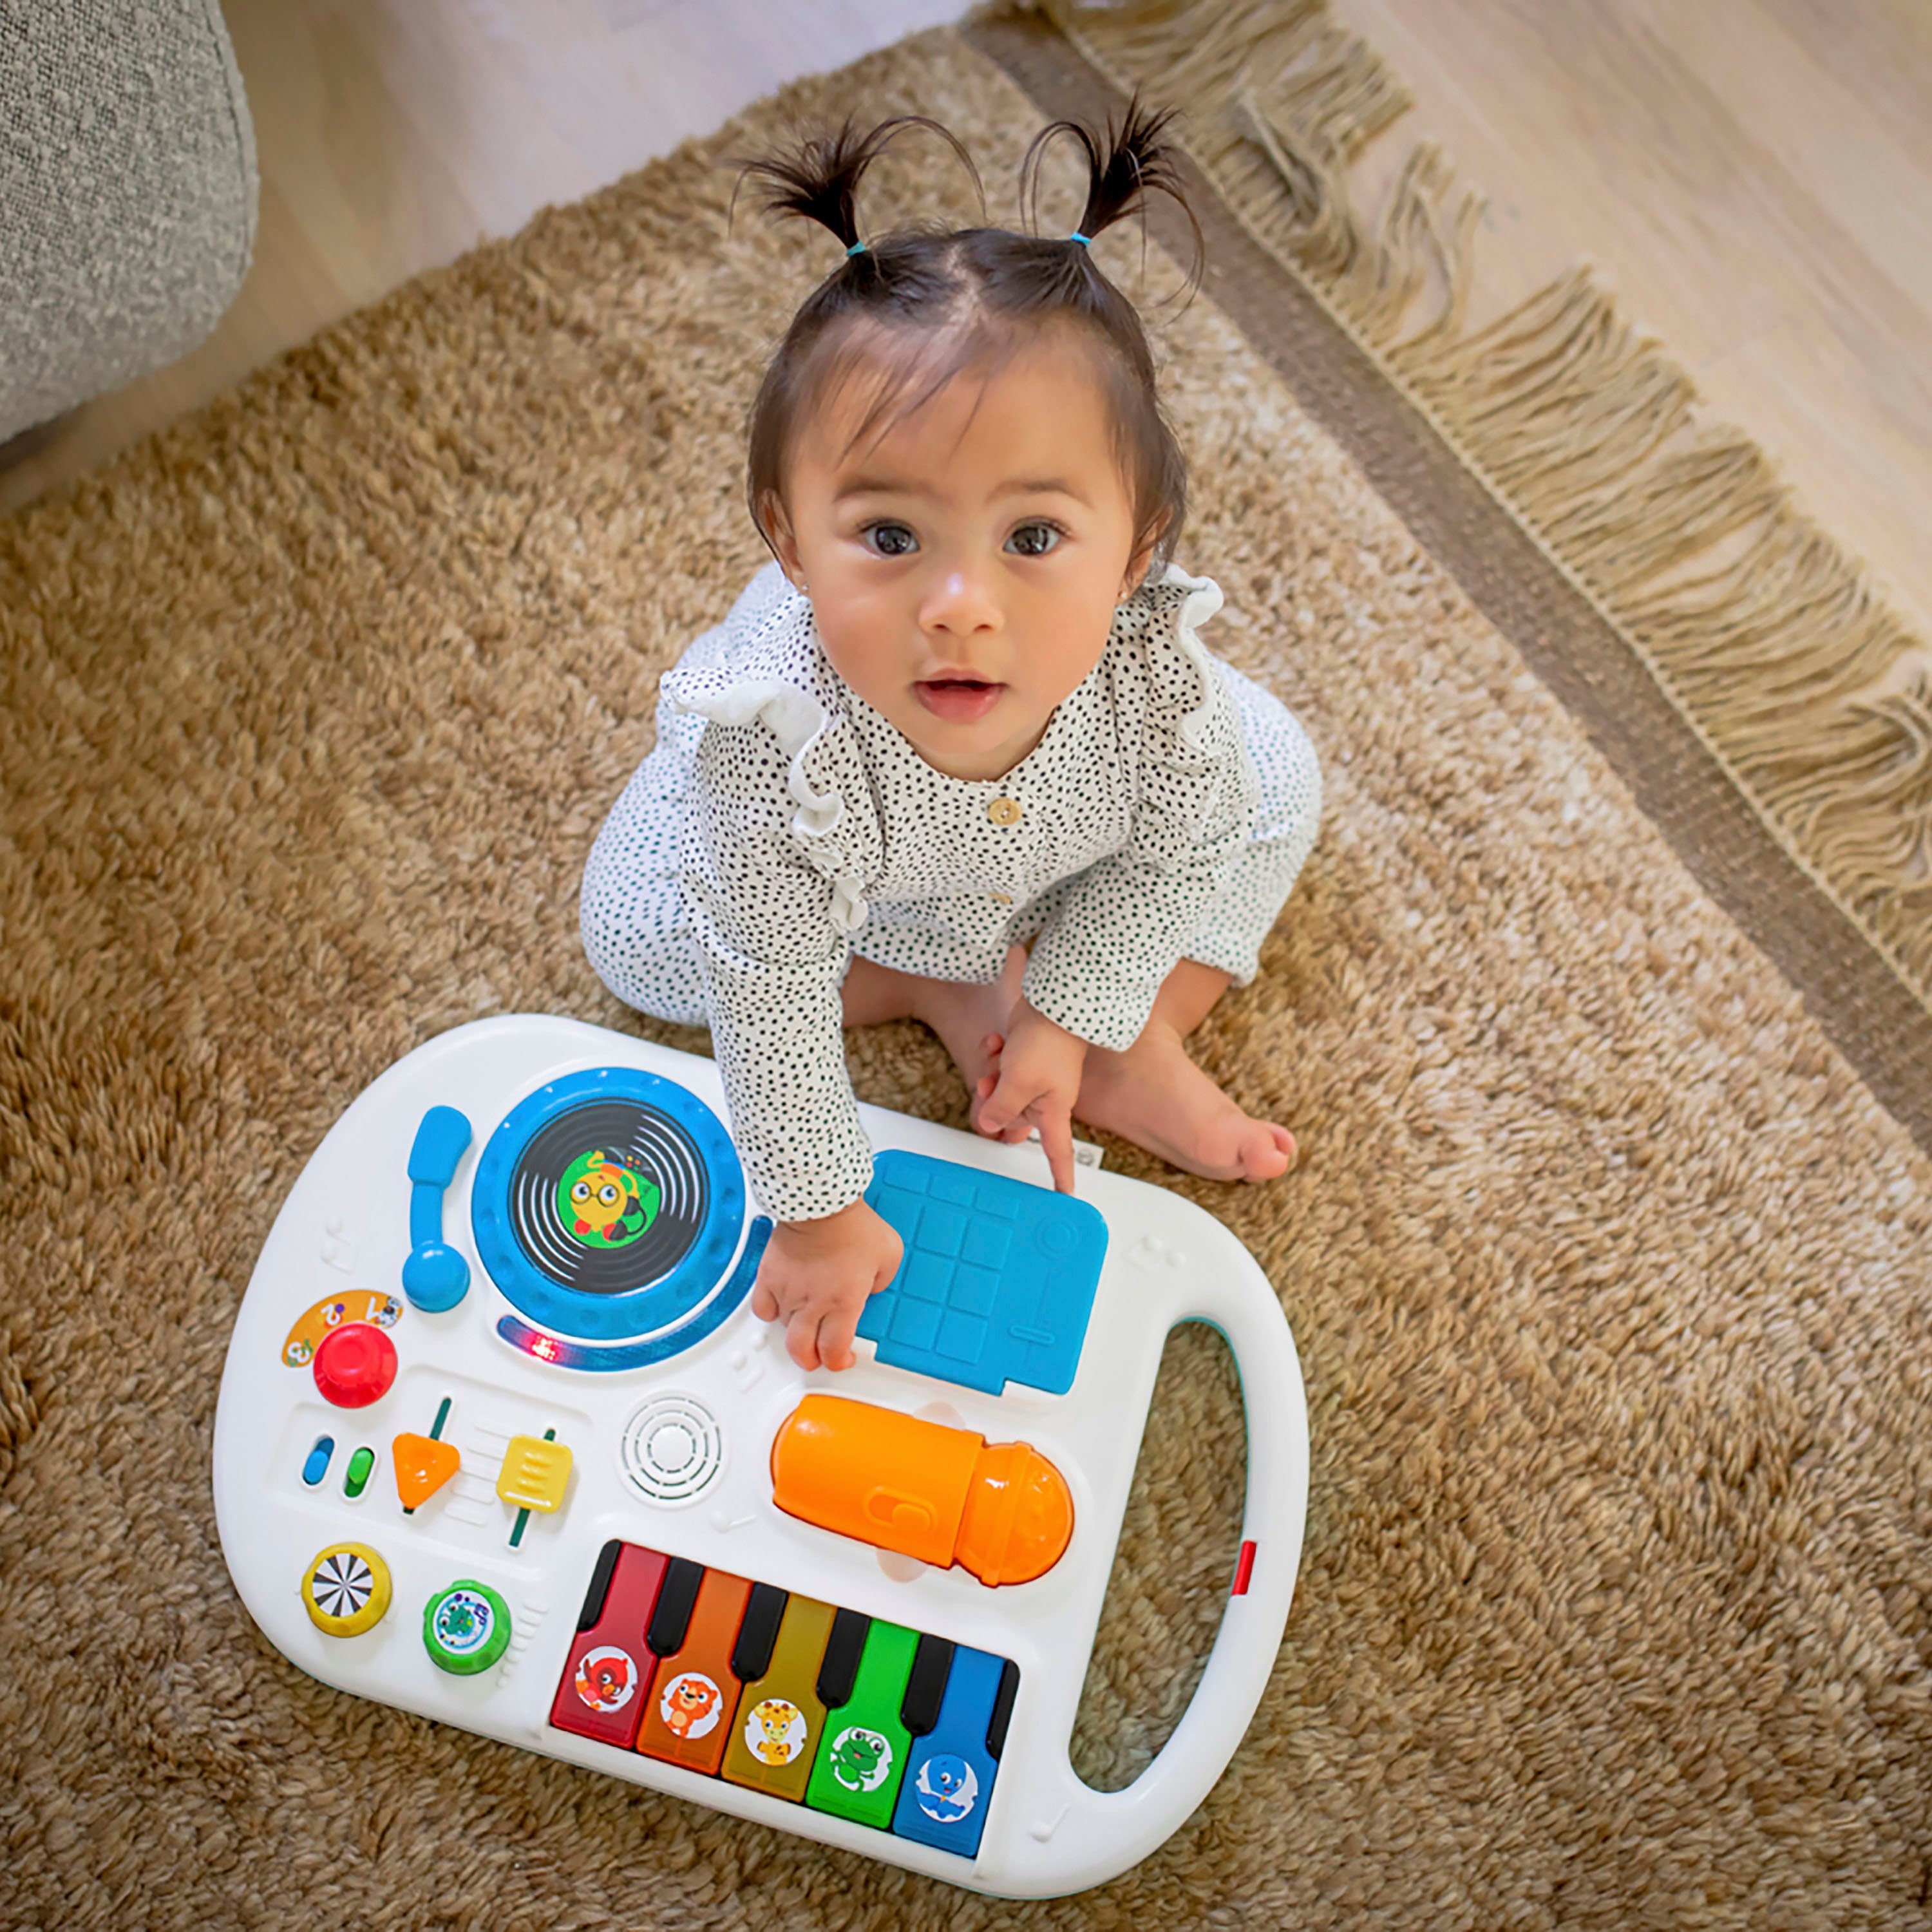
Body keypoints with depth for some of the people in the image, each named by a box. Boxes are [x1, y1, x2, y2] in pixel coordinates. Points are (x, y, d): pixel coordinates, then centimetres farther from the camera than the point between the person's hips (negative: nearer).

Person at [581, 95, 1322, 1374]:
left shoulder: (1154, 671, -41)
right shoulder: (776, 747, -49)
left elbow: (1176, 851, -19)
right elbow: (770, 1003, -36)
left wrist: (1075, 1017, -17)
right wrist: (816, 1211, -25)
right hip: (857, 883, -1)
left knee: (1271, 782, -4)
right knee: (638, 932, -10)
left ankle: (1139, 1048, 3)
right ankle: (937, 989, 0)